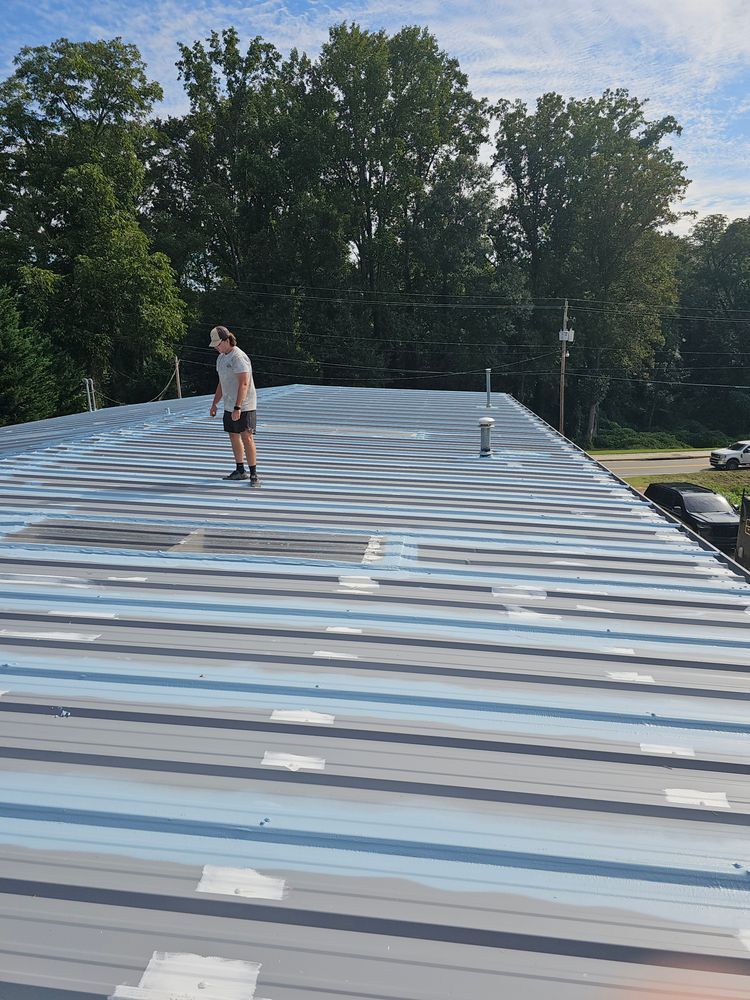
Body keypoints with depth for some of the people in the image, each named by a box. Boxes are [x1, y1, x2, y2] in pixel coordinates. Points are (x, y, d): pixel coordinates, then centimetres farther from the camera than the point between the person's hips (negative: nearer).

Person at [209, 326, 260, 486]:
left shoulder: (238, 357, -17)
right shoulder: (221, 357, 14)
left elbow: (244, 384, -23)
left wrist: (237, 407, -27)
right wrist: (215, 403, 20)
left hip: (243, 406, -9)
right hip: (229, 406, 9)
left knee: (247, 438, -11)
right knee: (234, 437, 13)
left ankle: (253, 474, -7)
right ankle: (240, 471, 23)